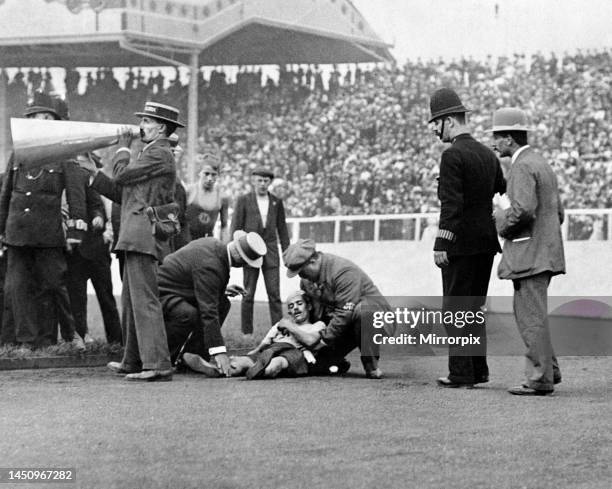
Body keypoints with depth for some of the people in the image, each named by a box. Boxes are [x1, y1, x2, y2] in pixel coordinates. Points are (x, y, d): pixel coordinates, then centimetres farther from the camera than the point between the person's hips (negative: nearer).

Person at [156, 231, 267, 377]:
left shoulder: (214, 245, 0)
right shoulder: (210, 265, -29)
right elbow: (208, 312, -33)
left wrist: (222, 290, 7)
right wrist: (219, 351, -35)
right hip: (160, 293, -10)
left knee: (222, 304, 5)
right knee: (189, 315, -37)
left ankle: (195, 357, 4)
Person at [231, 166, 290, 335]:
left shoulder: (277, 202, 10)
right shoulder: (243, 200, 3)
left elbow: (282, 228, 13)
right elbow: (236, 227, 2)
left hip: (270, 251, 2)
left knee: (274, 294, -3)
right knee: (248, 294, 1)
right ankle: (247, 331, 7)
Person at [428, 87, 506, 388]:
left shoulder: (453, 155, -13)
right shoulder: (488, 155, 12)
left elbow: (451, 204, -19)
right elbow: (506, 194, 14)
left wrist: (441, 244, -19)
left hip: (460, 244, -8)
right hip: (486, 242, 8)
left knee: (456, 309, -2)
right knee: (475, 308, 16)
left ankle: (461, 374, -2)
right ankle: (478, 369, 20)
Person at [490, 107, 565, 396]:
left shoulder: (522, 167, -13)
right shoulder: (543, 165, 18)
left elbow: (523, 209, -27)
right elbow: (558, 214, 20)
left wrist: (502, 221, -9)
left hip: (529, 254, -10)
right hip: (545, 252, 10)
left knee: (532, 317, -5)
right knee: (528, 314, 16)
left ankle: (541, 380, -3)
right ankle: (548, 369, 18)